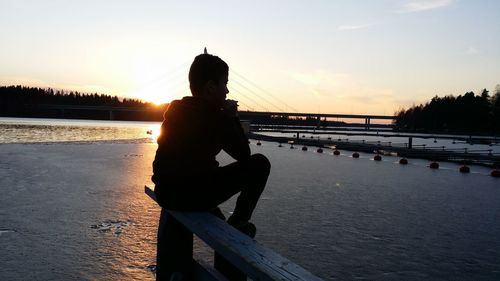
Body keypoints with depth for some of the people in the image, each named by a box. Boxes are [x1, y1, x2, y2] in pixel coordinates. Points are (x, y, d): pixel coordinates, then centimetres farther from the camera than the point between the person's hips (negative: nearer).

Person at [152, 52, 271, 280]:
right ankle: (238, 225, 15)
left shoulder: (174, 109, 10)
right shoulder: (217, 117, -12)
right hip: (191, 194, -7)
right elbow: (243, 154, 0)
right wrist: (232, 117, 7)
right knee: (260, 163, 0)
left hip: (164, 193, 8)